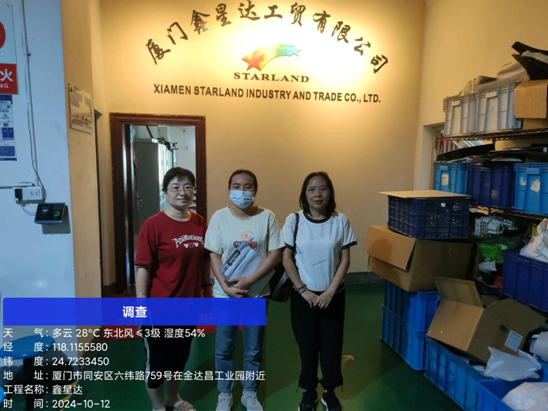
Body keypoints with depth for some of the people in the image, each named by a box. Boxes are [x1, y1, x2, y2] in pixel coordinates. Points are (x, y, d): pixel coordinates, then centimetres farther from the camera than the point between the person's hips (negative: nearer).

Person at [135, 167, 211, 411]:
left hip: (189, 305, 5)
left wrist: (207, 292, 9)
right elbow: (143, 268, -15)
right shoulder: (153, 225, -16)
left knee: (181, 355, 23)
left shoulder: (200, 223, -1)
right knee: (157, 360, 14)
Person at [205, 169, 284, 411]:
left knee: (254, 350, 15)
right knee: (223, 349, 14)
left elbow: (275, 254, -9)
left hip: (257, 294, 0)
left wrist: (248, 281, -16)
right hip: (225, 294, 0)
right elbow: (214, 256, -5)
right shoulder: (219, 217, -6)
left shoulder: (267, 217, -8)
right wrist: (226, 287, -16)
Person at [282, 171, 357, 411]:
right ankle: (309, 392, 34)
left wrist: (329, 292, -11)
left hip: (333, 295, 1)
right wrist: (304, 291, -11)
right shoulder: (294, 221, -10)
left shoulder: (340, 221, -7)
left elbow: (345, 260, -5)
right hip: (303, 295, -1)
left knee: (332, 344, 12)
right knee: (307, 344, 12)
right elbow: (287, 259, -7)